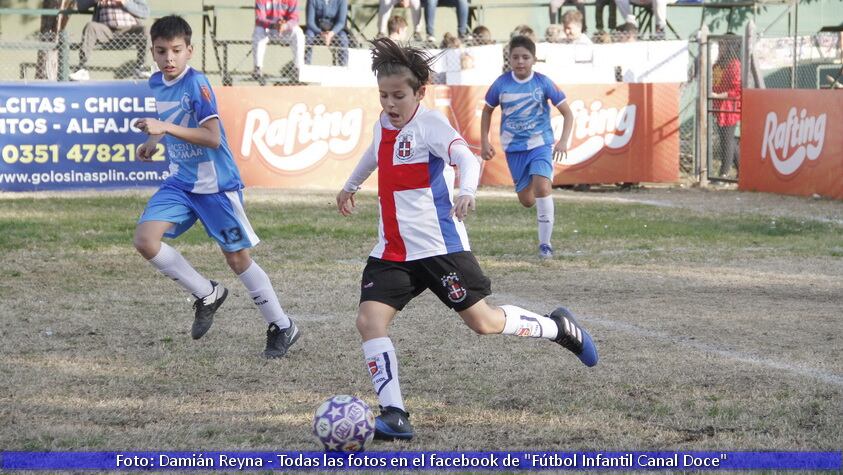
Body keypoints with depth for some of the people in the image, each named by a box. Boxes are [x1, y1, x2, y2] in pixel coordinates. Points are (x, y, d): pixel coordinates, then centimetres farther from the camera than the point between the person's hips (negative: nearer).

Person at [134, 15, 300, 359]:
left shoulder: (197, 84, -19)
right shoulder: (157, 84, 4)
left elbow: (212, 137, -27)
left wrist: (165, 128, -33)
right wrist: (155, 141, 12)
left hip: (216, 185, -7)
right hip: (180, 182, 7)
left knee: (236, 257, 2)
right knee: (145, 240, -12)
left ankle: (281, 327, 19)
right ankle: (207, 295, 7)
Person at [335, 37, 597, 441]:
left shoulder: (430, 124, -14)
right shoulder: (382, 126, 8)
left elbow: (466, 158, -31)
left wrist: (466, 190, -53)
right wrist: (350, 186, 50)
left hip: (439, 247, -6)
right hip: (391, 252, 6)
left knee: (482, 321, 1)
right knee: (369, 320, -12)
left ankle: (559, 327, 27)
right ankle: (393, 413, -10)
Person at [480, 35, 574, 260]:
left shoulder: (543, 83, -9)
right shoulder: (501, 84, -5)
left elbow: (567, 113, -3)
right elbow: (487, 110, 12)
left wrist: (563, 141, -16)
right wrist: (484, 142, 6)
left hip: (540, 143, -2)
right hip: (514, 148, 2)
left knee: (542, 186, -25)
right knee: (526, 200, 3)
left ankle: (545, 243, -16)